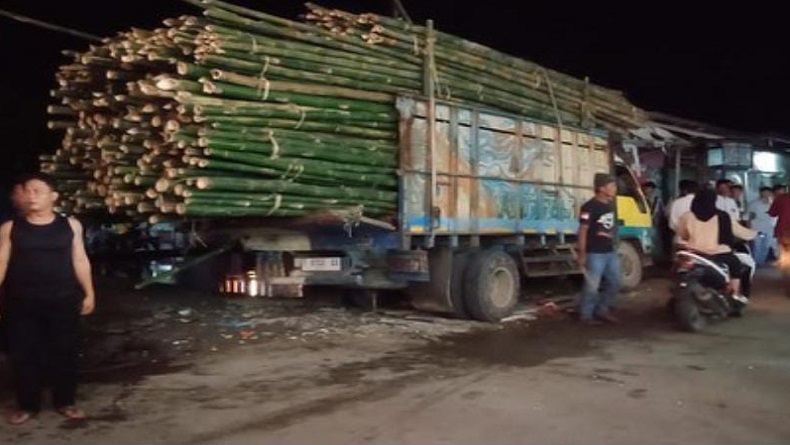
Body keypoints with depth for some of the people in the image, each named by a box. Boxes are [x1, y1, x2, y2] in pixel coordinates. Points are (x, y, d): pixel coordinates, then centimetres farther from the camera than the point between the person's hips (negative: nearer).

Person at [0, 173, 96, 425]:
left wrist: (89, 293, 2)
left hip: (63, 301, 0)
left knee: (65, 352, 6)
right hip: (22, 303, 0)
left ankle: (64, 402, 22)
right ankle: (27, 405, 23)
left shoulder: (70, 225, 1)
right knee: (23, 354, 6)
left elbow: (80, 260, 5)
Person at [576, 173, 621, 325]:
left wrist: (614, 246, 21)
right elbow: (583, 231, -15)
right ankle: (586, 315, 11)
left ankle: (602, 310, 28)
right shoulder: (590, 207, -14)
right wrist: (582, 254, -17)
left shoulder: (610, 205, 12)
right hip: (595, 254, -9)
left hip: (610, 252, 9)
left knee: (615, 283, 14)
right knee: (592, 286, -2)